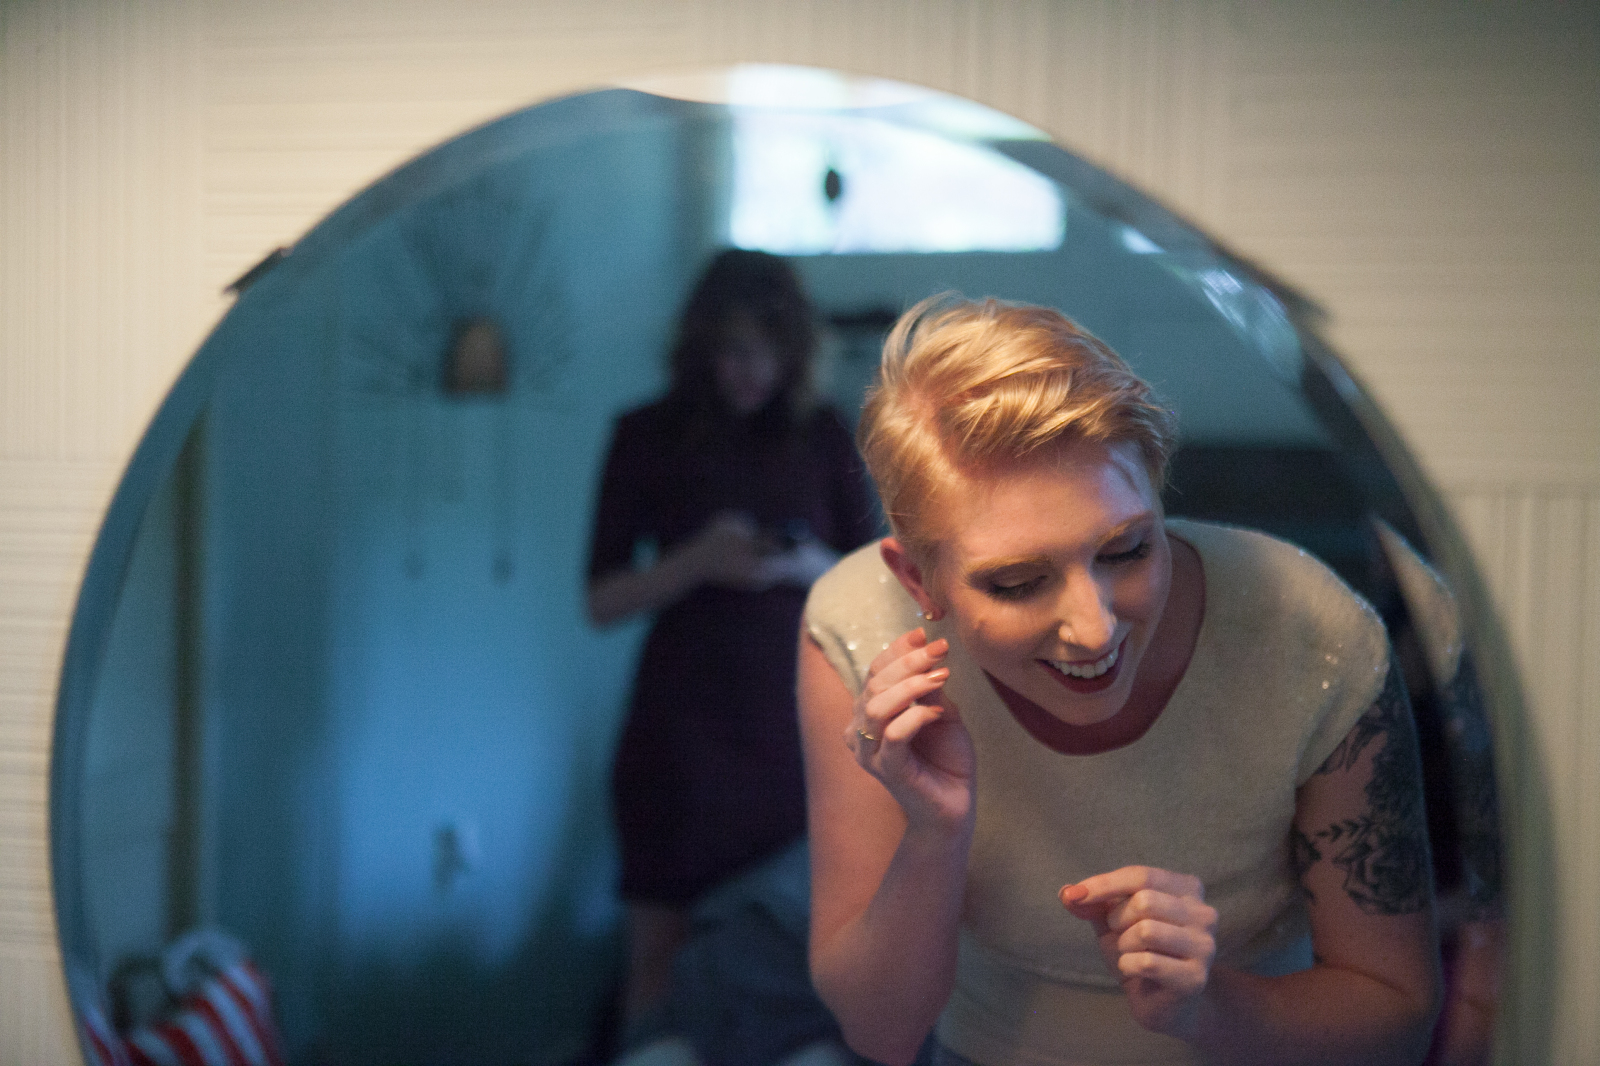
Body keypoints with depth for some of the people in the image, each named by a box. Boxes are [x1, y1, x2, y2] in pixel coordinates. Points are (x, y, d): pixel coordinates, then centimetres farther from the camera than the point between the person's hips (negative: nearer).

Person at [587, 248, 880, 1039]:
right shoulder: (648, 437, -1)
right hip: (683, 727, -2)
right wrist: (699, 560, -18)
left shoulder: (824, 438, 4)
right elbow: (603, 602, -2)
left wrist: (813, 566, -13)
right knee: (661, 948, 1)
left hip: (796, 719, 2)